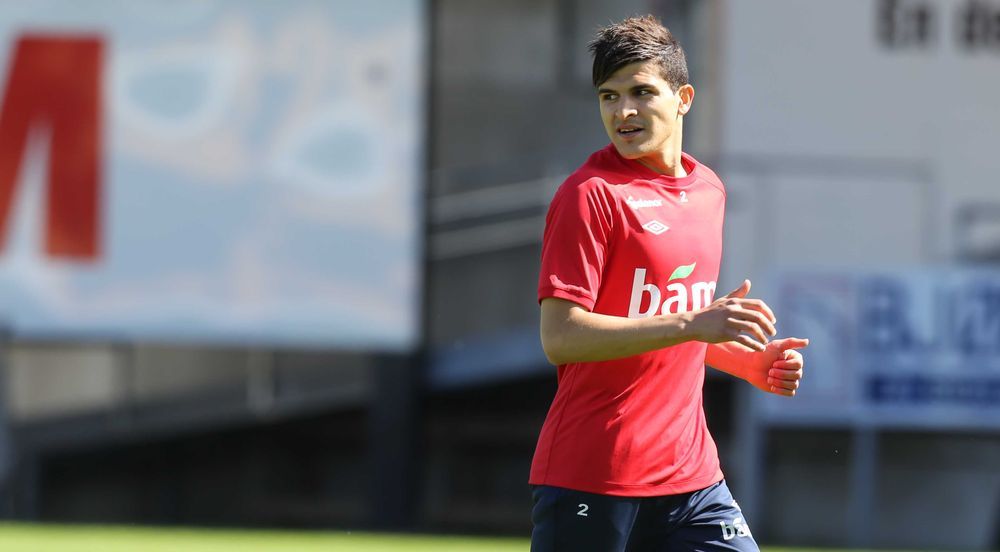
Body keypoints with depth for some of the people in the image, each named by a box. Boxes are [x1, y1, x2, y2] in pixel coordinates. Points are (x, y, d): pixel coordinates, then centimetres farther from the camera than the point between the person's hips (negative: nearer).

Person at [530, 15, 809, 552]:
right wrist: (692, 324, -25)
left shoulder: (708, 190, 14)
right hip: (590, 481, -6)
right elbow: (561, 337, -20)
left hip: (690, 476, 7)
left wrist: (748, 362, 10)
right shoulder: (590, 194, -10)